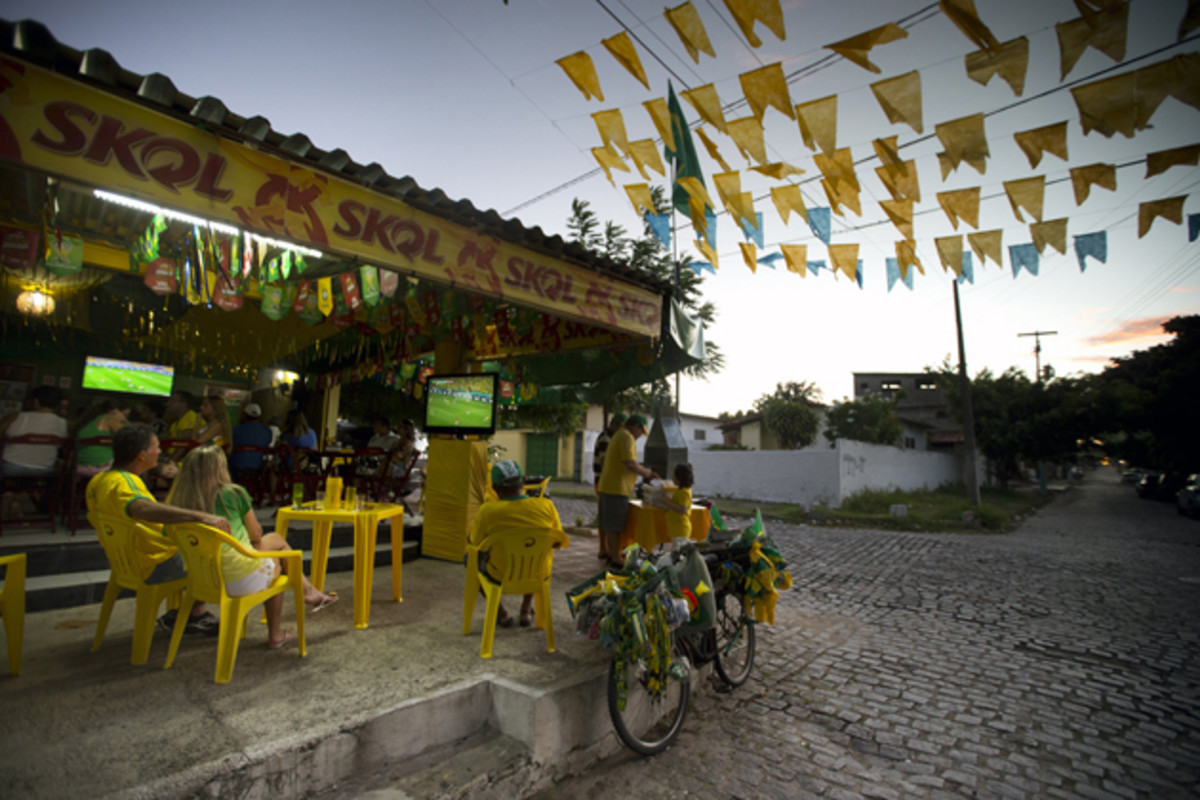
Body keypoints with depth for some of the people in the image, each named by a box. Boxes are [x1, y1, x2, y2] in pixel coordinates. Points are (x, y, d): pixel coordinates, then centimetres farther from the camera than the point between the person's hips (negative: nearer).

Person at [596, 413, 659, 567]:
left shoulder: (618, 436, 21)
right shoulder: (627, 437, -12)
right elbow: (630, 464, -23)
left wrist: (644, 471, 20)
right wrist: (646, 472, -7)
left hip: (607, 487, 10)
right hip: (617, 488, -10)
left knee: (610, 524, 16)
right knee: (615, 525, -3)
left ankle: (611, 554, 26)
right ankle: (616, 558, 4)